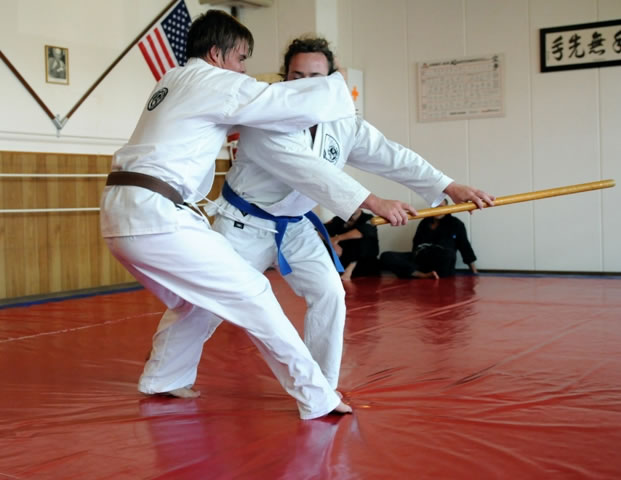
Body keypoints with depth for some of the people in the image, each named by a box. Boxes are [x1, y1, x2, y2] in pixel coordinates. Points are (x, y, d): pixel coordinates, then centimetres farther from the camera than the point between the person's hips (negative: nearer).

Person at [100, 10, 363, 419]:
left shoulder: (175, 82, 23)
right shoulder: (216, 83, -3)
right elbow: (305, 105, -4)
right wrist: (338, 87, 13)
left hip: (122, 214, 9)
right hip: (154, 215, -9)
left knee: (198, 299, 25)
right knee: (252, 295, -4)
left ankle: (161, 381, 33)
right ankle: (318, 398, 0)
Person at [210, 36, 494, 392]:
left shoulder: (343, 126, -7)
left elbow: (391, 157, -7)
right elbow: (309, 172, -38)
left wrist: (450, 187, -17)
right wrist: (373, 202, -45)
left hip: (294, 226, 5)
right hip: (245, 223, -5)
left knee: (329, 294, -7)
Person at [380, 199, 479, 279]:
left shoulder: (455, 223, 12)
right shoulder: (425, 222, 21)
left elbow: (465, 246, 11)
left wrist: (474, 272, 8)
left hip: (442, 262, -4)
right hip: (420, 258, 4)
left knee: (445, 254, -44)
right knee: (386, 257, -25)